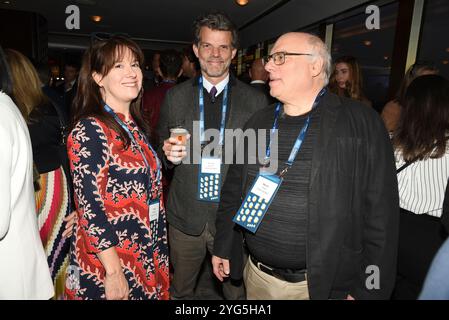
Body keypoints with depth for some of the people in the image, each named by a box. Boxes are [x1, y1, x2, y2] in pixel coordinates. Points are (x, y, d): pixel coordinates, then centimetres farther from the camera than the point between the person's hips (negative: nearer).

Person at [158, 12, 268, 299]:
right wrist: (169, 154, -14)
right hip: (185, 216, 2)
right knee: (181, 291, 21)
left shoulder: (256, 101, -4)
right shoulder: (175, 97, 1)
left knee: (238, 292, 19)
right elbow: (162, 154, 8)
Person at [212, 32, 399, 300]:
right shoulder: (259, 123, 3)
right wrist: (223, 247, 10)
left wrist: (367, 291, -10)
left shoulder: (362, 124, -11)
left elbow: (379, 213, -11)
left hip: (324, 284, -4)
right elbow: (233, 190, 9)